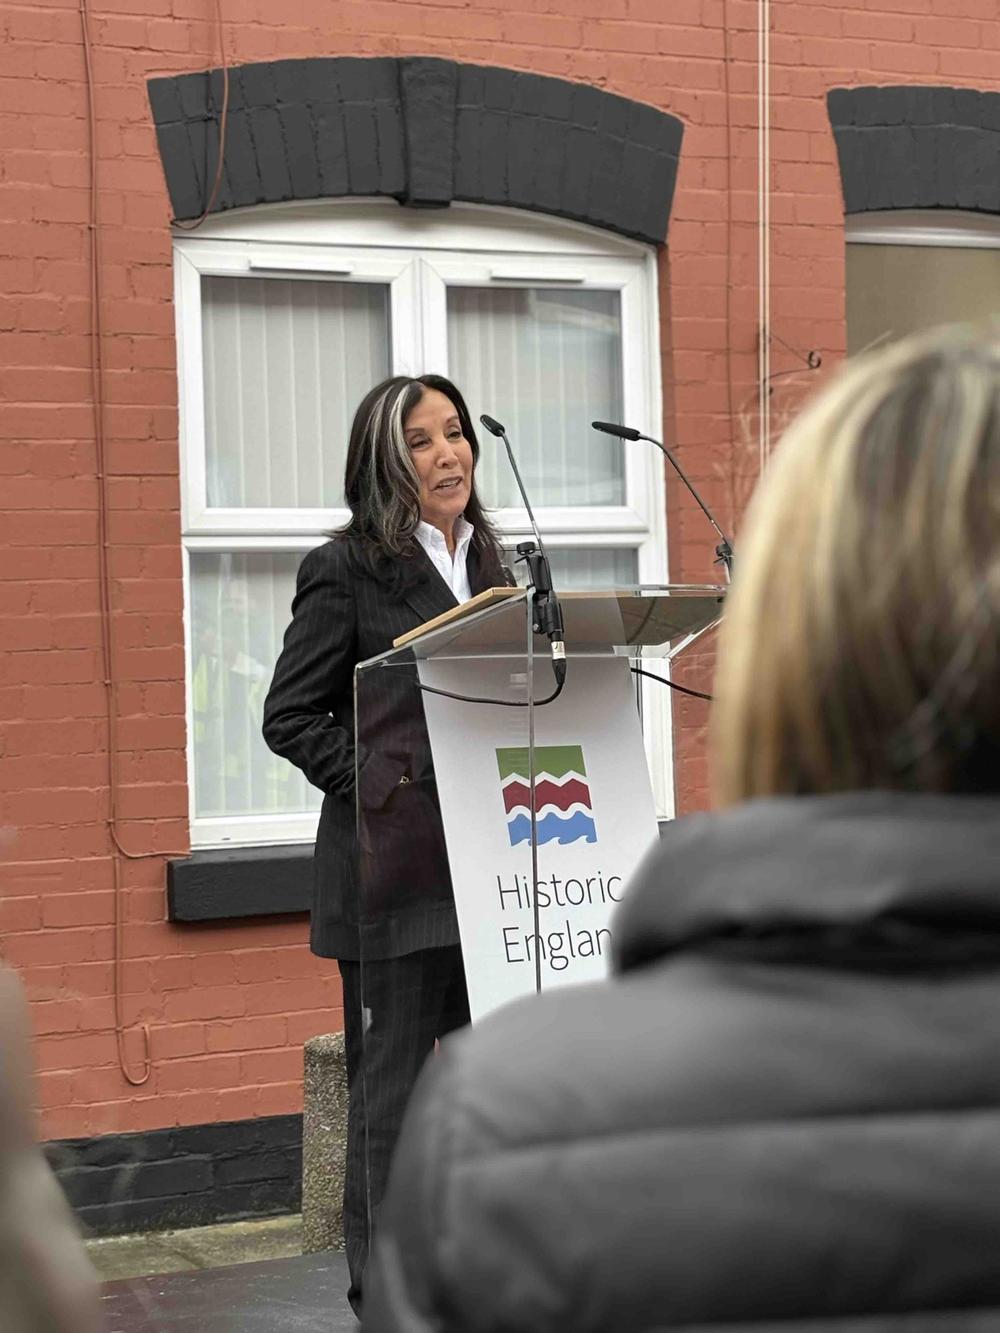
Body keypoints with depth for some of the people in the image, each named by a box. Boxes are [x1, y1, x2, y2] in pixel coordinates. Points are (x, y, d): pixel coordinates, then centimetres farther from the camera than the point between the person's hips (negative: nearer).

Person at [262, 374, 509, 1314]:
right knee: (392, 1084, 1)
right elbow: (290, 716, -4)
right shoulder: (347, 571, -3)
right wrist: (376, 780, -15)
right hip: (393, 864, -6)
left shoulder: (486, 562, 16)